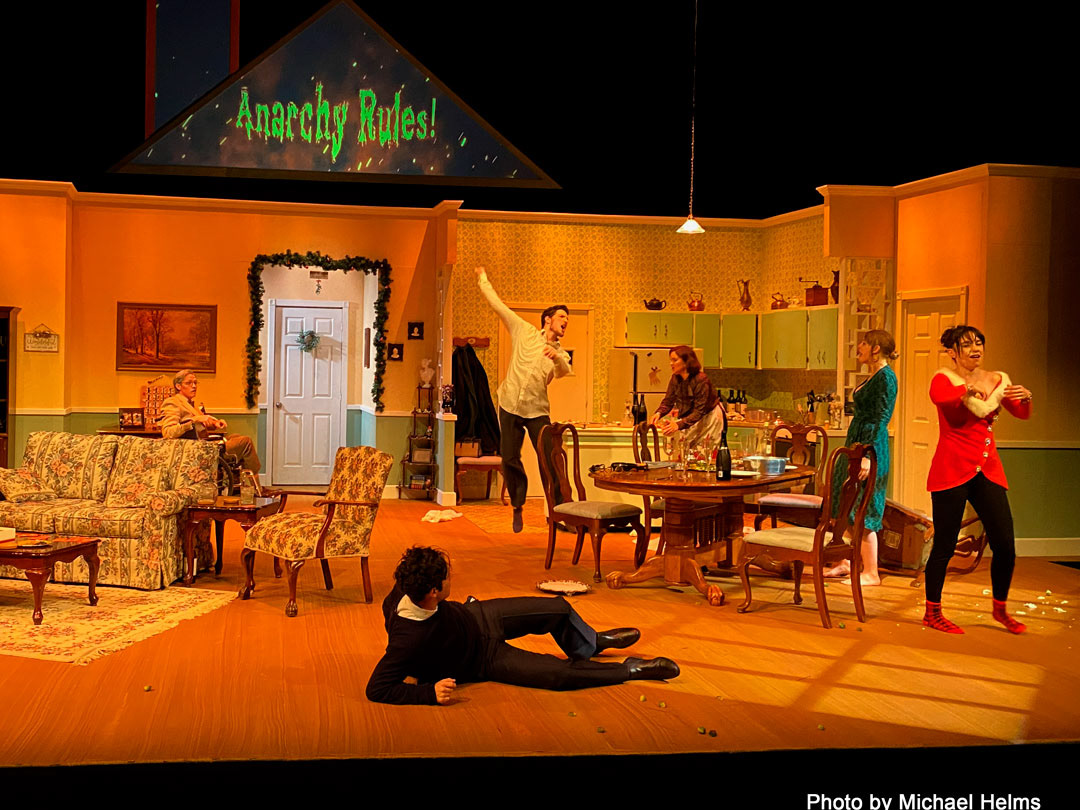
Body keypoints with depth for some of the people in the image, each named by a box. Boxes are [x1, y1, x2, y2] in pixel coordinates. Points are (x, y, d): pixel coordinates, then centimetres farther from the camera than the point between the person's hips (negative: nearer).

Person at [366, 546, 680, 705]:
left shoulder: (406, 590, -24)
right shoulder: (409, 639, -42)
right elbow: (377, 688, -37)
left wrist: (436, 567, -9)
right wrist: (429, 692, -40)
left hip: (476, 616, 6)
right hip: (484, 659, -6)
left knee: (559, 609, 6)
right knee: (559, 673, -15)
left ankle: (589, 642, 43)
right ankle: (631, 669, 9)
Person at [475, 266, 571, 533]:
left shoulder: (561, 355, 7)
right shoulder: (524, 331, 5)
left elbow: (565, 371, -18)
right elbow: (498, 305, 9)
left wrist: (557, 357, -39)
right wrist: (483, 279, 11)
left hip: (537, 411, 0)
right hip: (510, 405, 0)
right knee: (510, 460, 2)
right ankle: (517, 507, 20)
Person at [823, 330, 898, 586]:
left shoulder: (886, 377, -14)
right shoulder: (874, 377, 15)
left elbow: (882, 419, -21)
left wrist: (869, 456, -27)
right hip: (856, 443, 10)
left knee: (863, 511, -7)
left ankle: (871, 573, -1)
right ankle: (849, 562, 24)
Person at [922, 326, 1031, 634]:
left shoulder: (997, 380, 12)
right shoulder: (943, 379, -4)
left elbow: (1021, 414, 5)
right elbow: (938, 397, -27)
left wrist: (1025, 398, -17)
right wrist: (967, 391, -46)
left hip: (987, 470, 5)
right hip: (952, 470, -5)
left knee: (1005, 545, 0)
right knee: (945, 545, -3)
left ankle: (1000, 609, 21)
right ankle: (932, 613, 12)